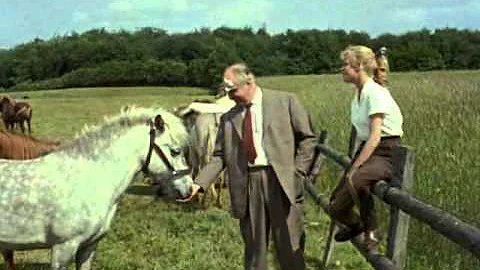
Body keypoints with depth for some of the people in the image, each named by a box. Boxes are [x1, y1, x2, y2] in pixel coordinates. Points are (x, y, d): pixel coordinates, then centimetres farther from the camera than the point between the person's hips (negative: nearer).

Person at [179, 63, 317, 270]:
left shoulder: (285, 101, 4)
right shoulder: (228, 118, 12)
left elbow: (307, 138, 3)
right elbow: (219, 157, 8)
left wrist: (298, 172, -6)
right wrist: (198, 184, -5)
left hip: (281, 181, -2)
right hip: (247, 185, 3)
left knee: (289, 245, 4)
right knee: (254, 246, 9)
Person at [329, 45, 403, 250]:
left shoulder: (375, 93, -15)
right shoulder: (358, 94, 12)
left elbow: (375, 136, -21)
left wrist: (355, 167, -23)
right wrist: (355, 160, 8)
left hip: (386, 153, -8)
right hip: (366, 149, 9)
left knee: (356, 180, -41)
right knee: (335, 207, 6)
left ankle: (370, 231, -19)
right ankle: (355, 225, 39)